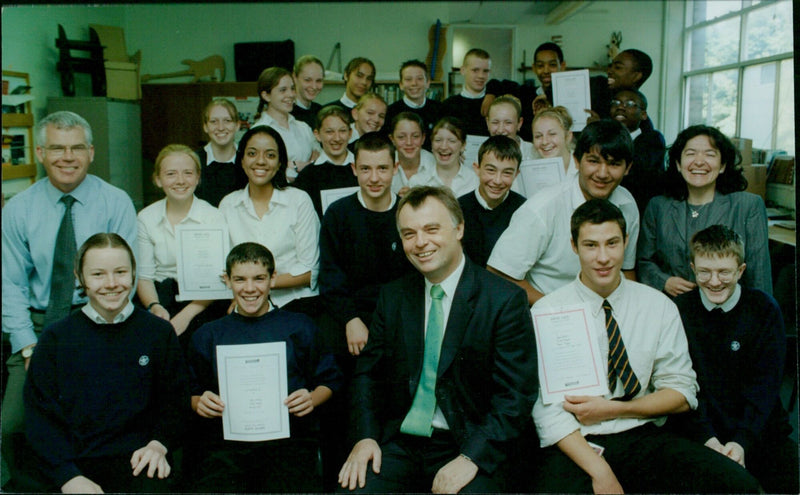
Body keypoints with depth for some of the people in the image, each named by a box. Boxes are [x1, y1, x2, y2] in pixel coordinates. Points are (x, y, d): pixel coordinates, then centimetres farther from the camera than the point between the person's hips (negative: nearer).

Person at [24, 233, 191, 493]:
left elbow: (175, 400, 13)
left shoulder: (159, 332, 8)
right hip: (72, 463, 0)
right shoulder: (55, 338, 7)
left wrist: (158, 444, -7)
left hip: (138, 462, 0)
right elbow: (40, 416, 3)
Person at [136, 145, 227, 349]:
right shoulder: (146, 218, 8)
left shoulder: (213, 217, 0)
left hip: (202, 304, -1)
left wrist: (186, 314, -20)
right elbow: (143, 276, 6)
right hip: (161, 300, 2)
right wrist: (154, 307, -16)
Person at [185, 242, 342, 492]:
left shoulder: (300, 327, 17)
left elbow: (329, 380, 16)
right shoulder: (207, 335, 20)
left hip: (288, 437, -1)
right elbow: (189, 392, 20)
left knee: (295, 485, -31)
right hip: (223, 439, 1)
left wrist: (312, 399, -4)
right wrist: (199, 403, -2)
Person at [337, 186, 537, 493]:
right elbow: (368, 372, 11)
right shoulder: (392, 297, 9)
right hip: (398, 443, 3)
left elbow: (516, 396, -9)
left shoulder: (505, 301, -6)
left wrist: (471, 459, -19)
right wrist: (366, 437, -5)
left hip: (469, 447, -3)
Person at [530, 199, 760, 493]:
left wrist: (612, 409, -6)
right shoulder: (546, 312, -2)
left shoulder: (660, 307, 8)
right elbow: (547, 407, -8)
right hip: (574, 446, -3)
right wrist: (599, 471, -19)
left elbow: (683, 394, 8)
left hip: (644, 438, 3)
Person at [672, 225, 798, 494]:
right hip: (699, 433, -1)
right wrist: (706, 437, -18)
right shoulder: (679, 311, 1)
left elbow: (764, 383, -4)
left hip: (760, 431, 1)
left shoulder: (764, 308, 2)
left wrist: (743, 440, -16)